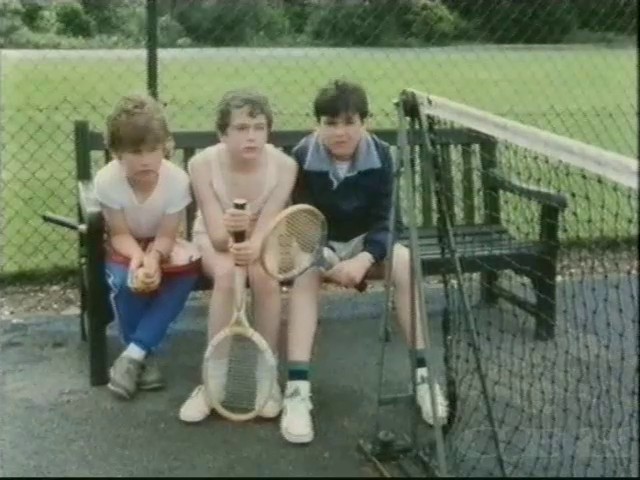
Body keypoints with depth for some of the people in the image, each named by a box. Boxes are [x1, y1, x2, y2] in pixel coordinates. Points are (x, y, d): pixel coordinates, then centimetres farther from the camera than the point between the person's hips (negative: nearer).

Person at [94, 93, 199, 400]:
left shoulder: (177, 179, -26)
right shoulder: (107, 180, -26)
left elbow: (166, 236, -21)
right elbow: (120, 235, -19)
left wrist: (153, 258, -43)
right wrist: (138, 258, -41)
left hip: (160, 245, 1)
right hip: (126, 246, -1)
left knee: (187, 268, -31)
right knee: (124, 279, -34)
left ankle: (134, 353, -22)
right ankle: (146, 355, -9)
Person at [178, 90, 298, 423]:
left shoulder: (284, 166, -23)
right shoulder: (202, 164, -25)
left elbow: (264, 229, -26)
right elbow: (218, 236, -27)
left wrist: (253, 248, -49)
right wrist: (227, 227, -51)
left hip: (263, 240, 1)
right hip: (214, 238, 0)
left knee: (264, 274, -32)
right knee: (226, 273, -33)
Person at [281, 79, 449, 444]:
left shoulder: (381, 155, -15)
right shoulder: (303, 157, -18)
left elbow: (383, 221, -16)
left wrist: (365, 259, -36)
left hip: (366, 241, 1)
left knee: (404, 261, -28)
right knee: (305, 270, -34)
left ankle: (422, 373, -19)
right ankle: (297, 388, -38)